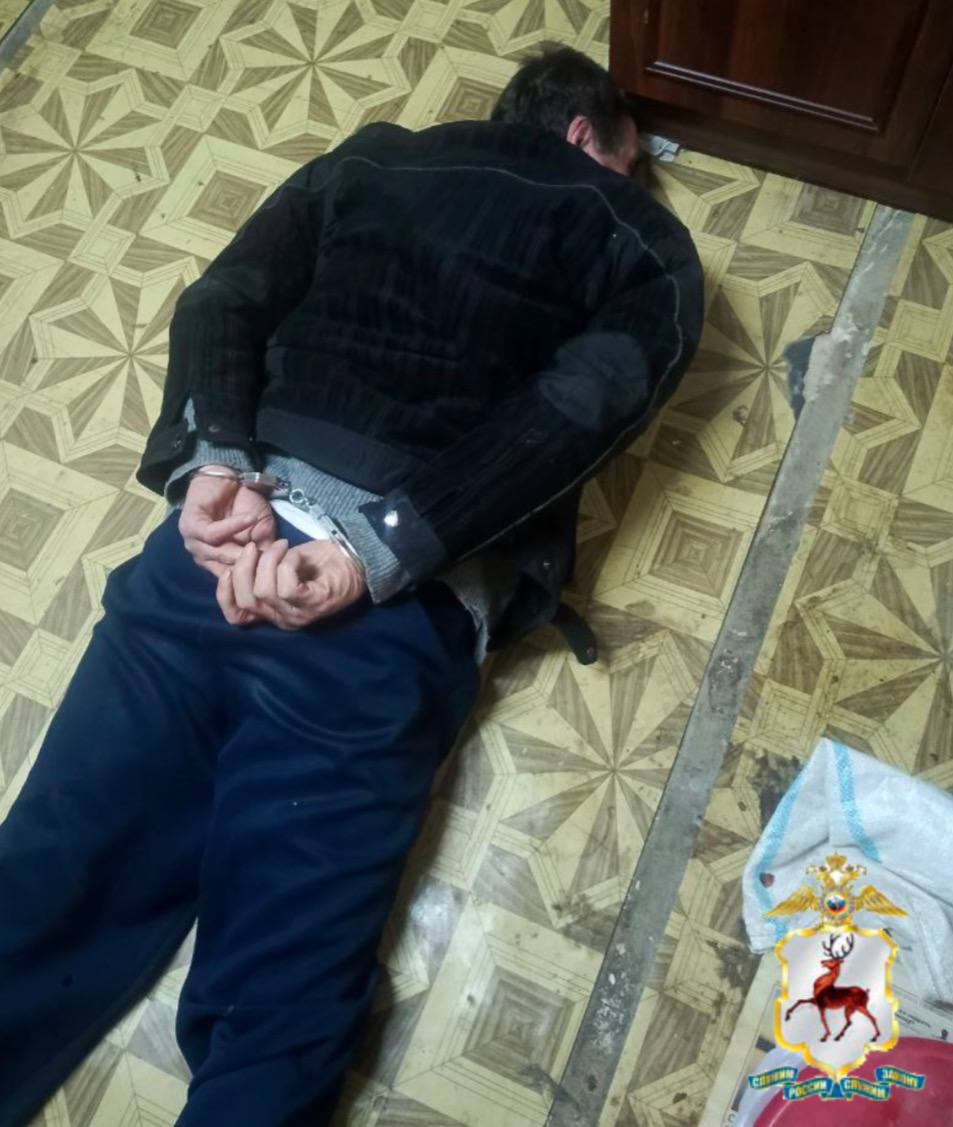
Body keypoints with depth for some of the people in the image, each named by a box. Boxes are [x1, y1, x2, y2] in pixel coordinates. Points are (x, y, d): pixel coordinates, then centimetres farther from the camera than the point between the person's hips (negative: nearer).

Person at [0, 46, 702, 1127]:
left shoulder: (371, 157, 25)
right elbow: (577, 410, -4)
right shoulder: (646, 246, 16)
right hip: (393, 617, -3)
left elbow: (217, 300, 10)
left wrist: (213, 460, -3)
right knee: (272, 1022, 2)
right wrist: (378, 552, -12)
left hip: (220, 540, 4)